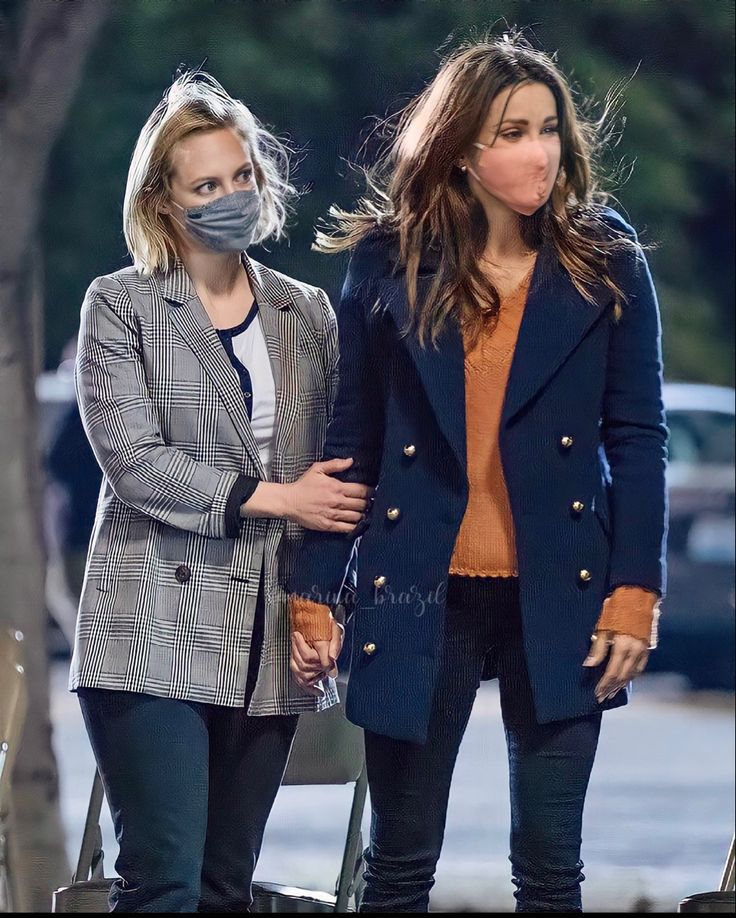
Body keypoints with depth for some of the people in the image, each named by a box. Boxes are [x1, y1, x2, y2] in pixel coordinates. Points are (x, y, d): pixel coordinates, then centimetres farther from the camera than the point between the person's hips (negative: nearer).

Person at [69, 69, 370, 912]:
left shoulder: (307, 312, 14)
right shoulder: (120, 306, 2)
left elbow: (334, 474, 13)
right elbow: (133, 460, -10)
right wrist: (271, 499, -12)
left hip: (270, 645, 4)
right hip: (157, 636, -4)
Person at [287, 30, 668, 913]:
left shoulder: (606, 265, 1)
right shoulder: (389, 263, 1)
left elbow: (638, 437, 1)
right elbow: (349, 439, 4)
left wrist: (636, 593, -6)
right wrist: (313, 593, 0)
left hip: (556, 599, 0)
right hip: (420, 598, 0)